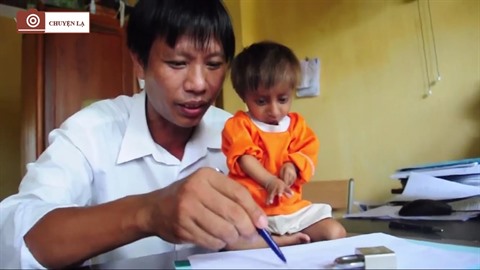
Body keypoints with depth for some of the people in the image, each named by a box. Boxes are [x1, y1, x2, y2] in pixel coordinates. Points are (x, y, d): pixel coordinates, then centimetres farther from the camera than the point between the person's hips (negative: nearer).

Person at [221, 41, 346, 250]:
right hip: (250, 210, -3)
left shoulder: (297, 124, 13)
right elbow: (245, 158, -14)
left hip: (293, 208, 3)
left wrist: (292, 165, -21)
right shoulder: (239, 125, 0)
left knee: (336, 233, -12)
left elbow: (307, 154, 3)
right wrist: (269, 181, -31)